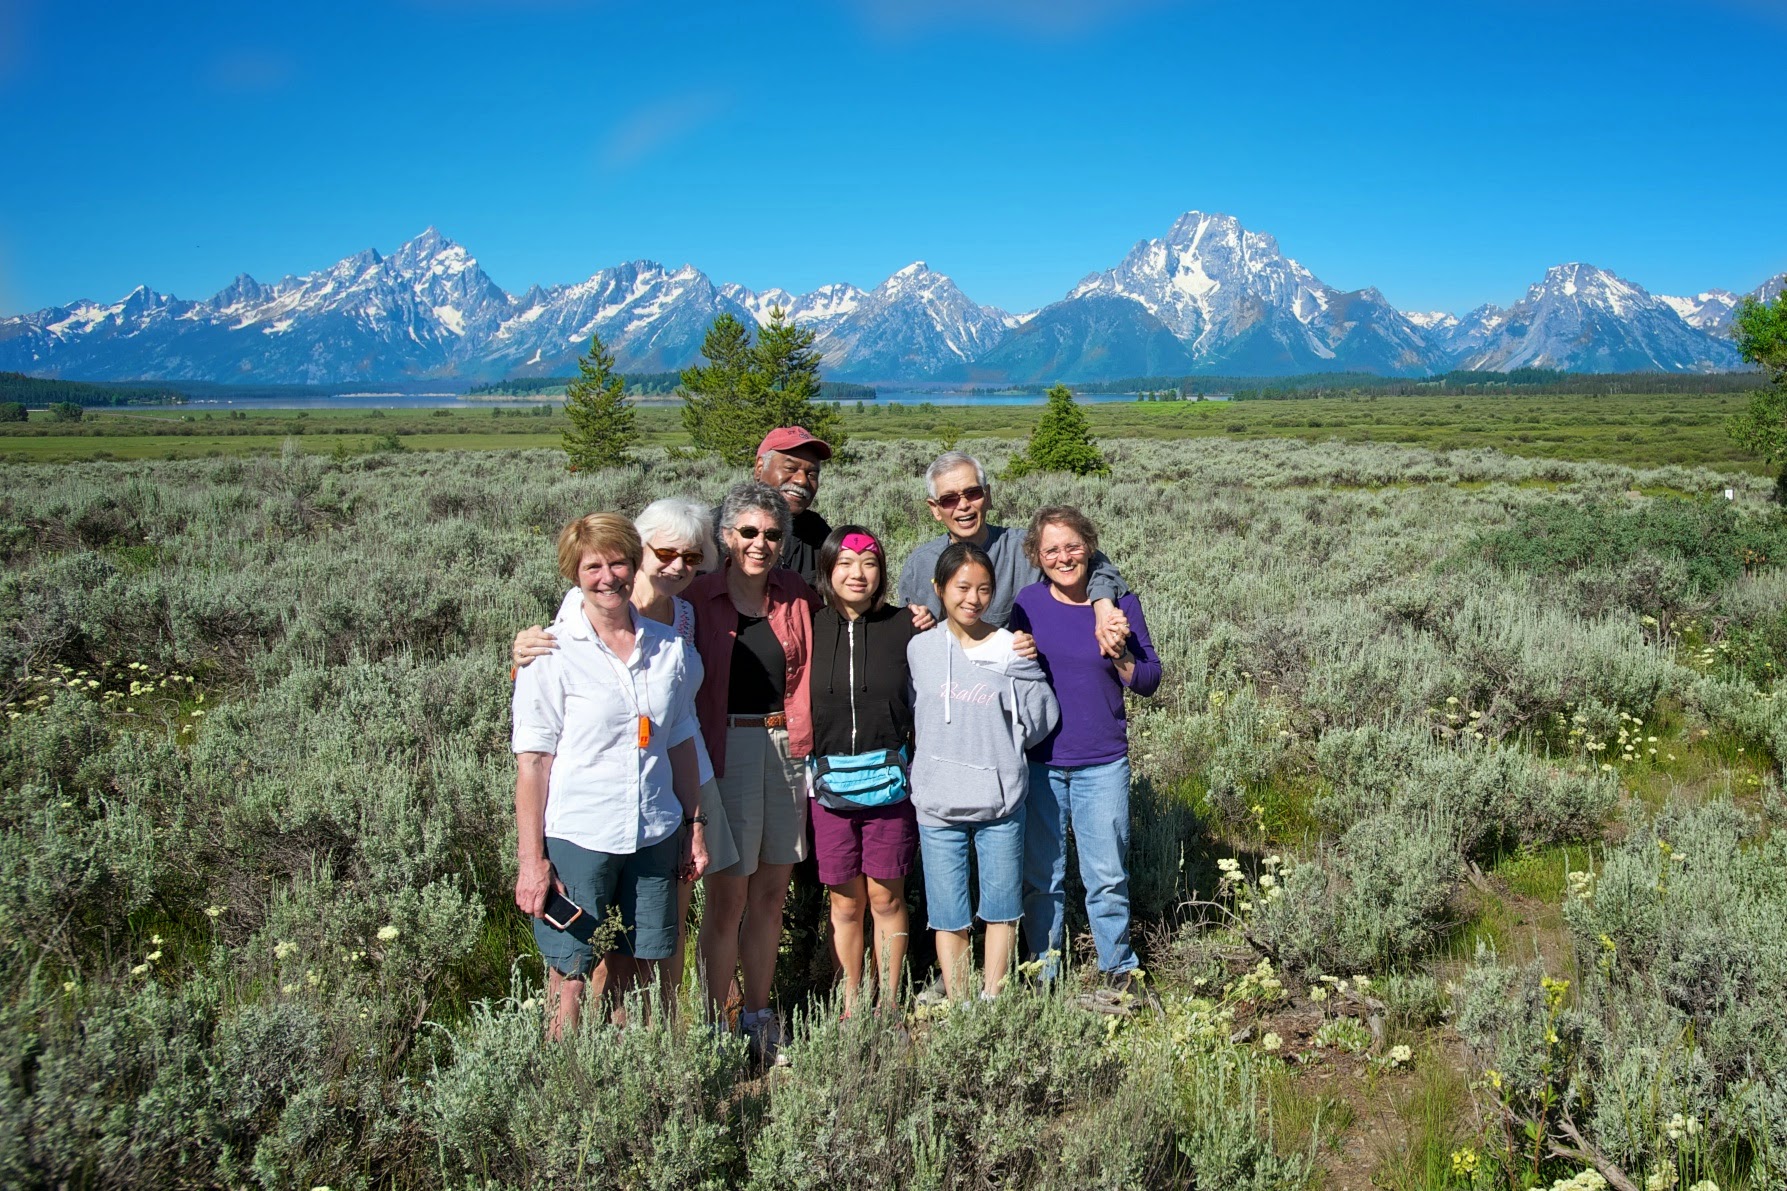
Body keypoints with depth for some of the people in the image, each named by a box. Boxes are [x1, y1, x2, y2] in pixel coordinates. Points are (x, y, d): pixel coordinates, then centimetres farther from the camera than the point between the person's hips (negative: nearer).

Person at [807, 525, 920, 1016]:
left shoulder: (904, 626, 0)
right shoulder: (811, 629, 2)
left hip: (890, 781, -1)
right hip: (829, 784, 1)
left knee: (886, 897, 7)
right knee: (846, 902, 8)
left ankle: (888, 1004, 22)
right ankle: (850, 1007, 22)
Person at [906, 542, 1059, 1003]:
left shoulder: (1012, 651, -3)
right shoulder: (920, 649, 1)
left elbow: (1038, 721, 0)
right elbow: (910, 718, 11)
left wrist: (996, 750, -1)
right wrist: (941, 754, 2)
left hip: (1001, 802, 0)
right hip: (937, 806, 0)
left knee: (1001, 909, 11)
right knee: (949, 917, 8)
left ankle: (993, 1003, 27)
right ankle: (958, 1008, 21)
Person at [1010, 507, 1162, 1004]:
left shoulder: (1119, 603, -3)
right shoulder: (1026, 605, -3)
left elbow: (1149, 681, 0)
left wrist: (1121, 655, -18)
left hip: (1103, 763, 0)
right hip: (1038, 762, 1)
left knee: (1108, 876, 7)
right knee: (1042, 877, 11)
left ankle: (1119, 968, 26)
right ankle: (1043, 973, 27)